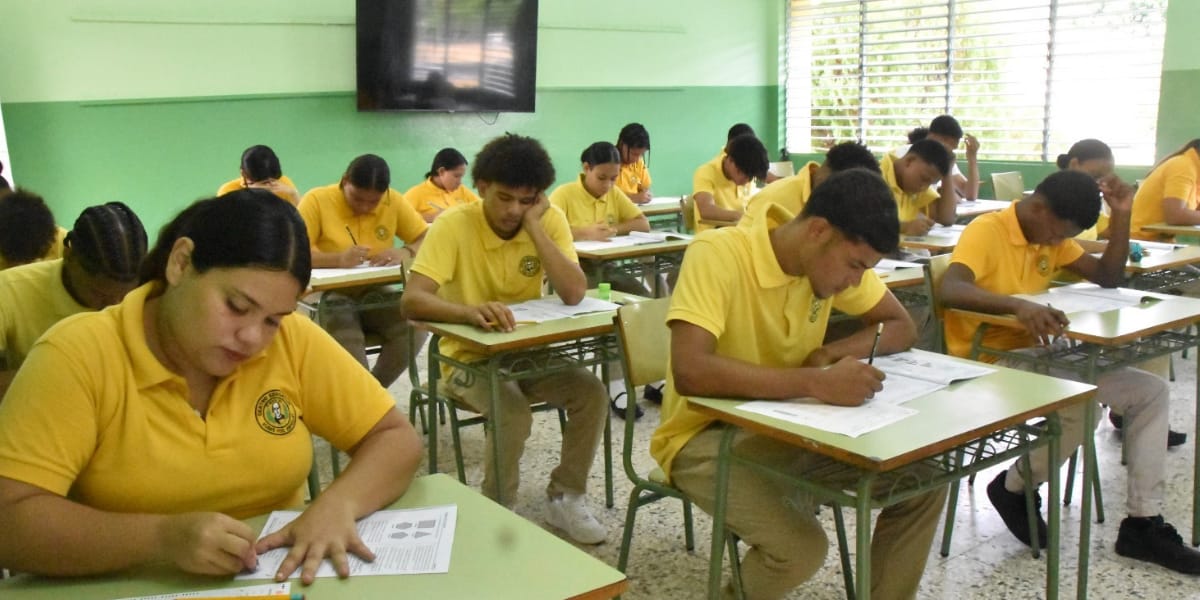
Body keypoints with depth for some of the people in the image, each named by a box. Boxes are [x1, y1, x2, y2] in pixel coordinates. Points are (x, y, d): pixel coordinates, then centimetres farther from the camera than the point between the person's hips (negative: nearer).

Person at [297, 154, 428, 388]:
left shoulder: (393, 201, 2)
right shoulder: (317, 200, -8)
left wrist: (406, 252, -21)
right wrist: (338, 259, -34)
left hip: (373, 293, 4)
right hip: (328, 294, -4)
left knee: (415, 329, -23)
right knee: (347, 344, -34)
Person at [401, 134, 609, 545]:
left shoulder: (550, 220, -9)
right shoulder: (454, 225, -18)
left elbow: (574, 294, -22)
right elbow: (412, 299, -29)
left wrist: (533, 225, -24)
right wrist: (471, 312, -48)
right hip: (469, 357, -4)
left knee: (592, 392, -18)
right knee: (513, 412, -31)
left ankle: (565, 497, 4)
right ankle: (498, 510, -4)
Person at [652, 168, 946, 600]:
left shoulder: (834, 256, -5)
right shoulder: (718, 255, -26)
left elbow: (902, 327, 5)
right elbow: (689, 372, -38)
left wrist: (832, 352, -15)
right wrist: (818, 383, -41)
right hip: (708, 435, -6)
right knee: (800, 547, -28)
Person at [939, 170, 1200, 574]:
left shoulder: (1053, 234, 10)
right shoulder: (986, 231, -16)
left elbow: (1108, 277, 11)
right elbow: (950, 290, -34)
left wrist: (1120, 217, -1)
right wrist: (1018, 305, -48)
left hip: (1035, 353, 9)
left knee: (1151, 391, 2)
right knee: (1082, 407, -31)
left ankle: (1143, 524, 6)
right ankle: (1015, 487, -2)